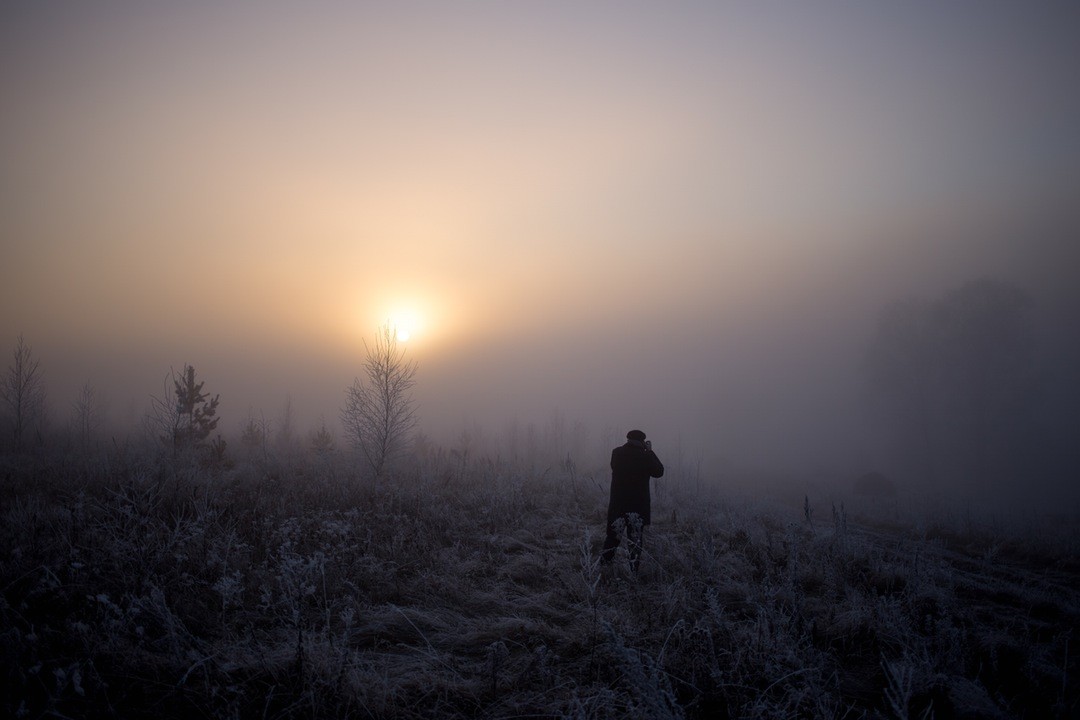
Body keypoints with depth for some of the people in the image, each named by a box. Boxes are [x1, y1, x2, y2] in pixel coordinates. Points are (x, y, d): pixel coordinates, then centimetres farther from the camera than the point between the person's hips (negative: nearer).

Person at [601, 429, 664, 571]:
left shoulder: (616, 453, -3)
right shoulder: (645, 456, -13)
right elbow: (659, 472, 2)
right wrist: (650, 451, 6)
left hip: (617, 505, 3)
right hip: (638, 506, -2)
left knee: (612, 536, 15)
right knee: (635, 541, 7)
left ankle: (603, 565, 18)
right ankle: (633, 570, 8)